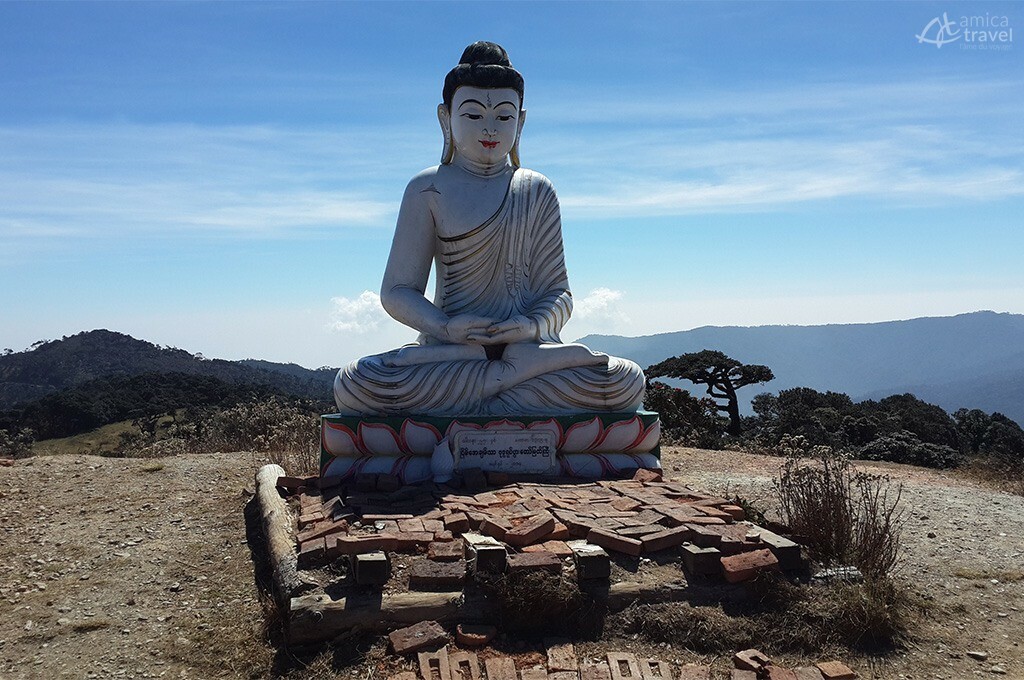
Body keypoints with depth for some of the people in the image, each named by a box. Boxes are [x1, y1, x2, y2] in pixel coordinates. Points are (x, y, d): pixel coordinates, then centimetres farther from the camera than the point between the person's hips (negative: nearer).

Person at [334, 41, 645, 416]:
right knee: (354, 385, -30)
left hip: (529, 344, 1)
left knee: (627, 382, -26)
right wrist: (444, 326, -18)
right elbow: (397, 292, 2)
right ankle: (519, 371, -20)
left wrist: (533, 325, -16)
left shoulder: (537, 192, 10)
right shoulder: (428, 190, 6)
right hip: (449, 353, -1)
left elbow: (557, 292, 7)